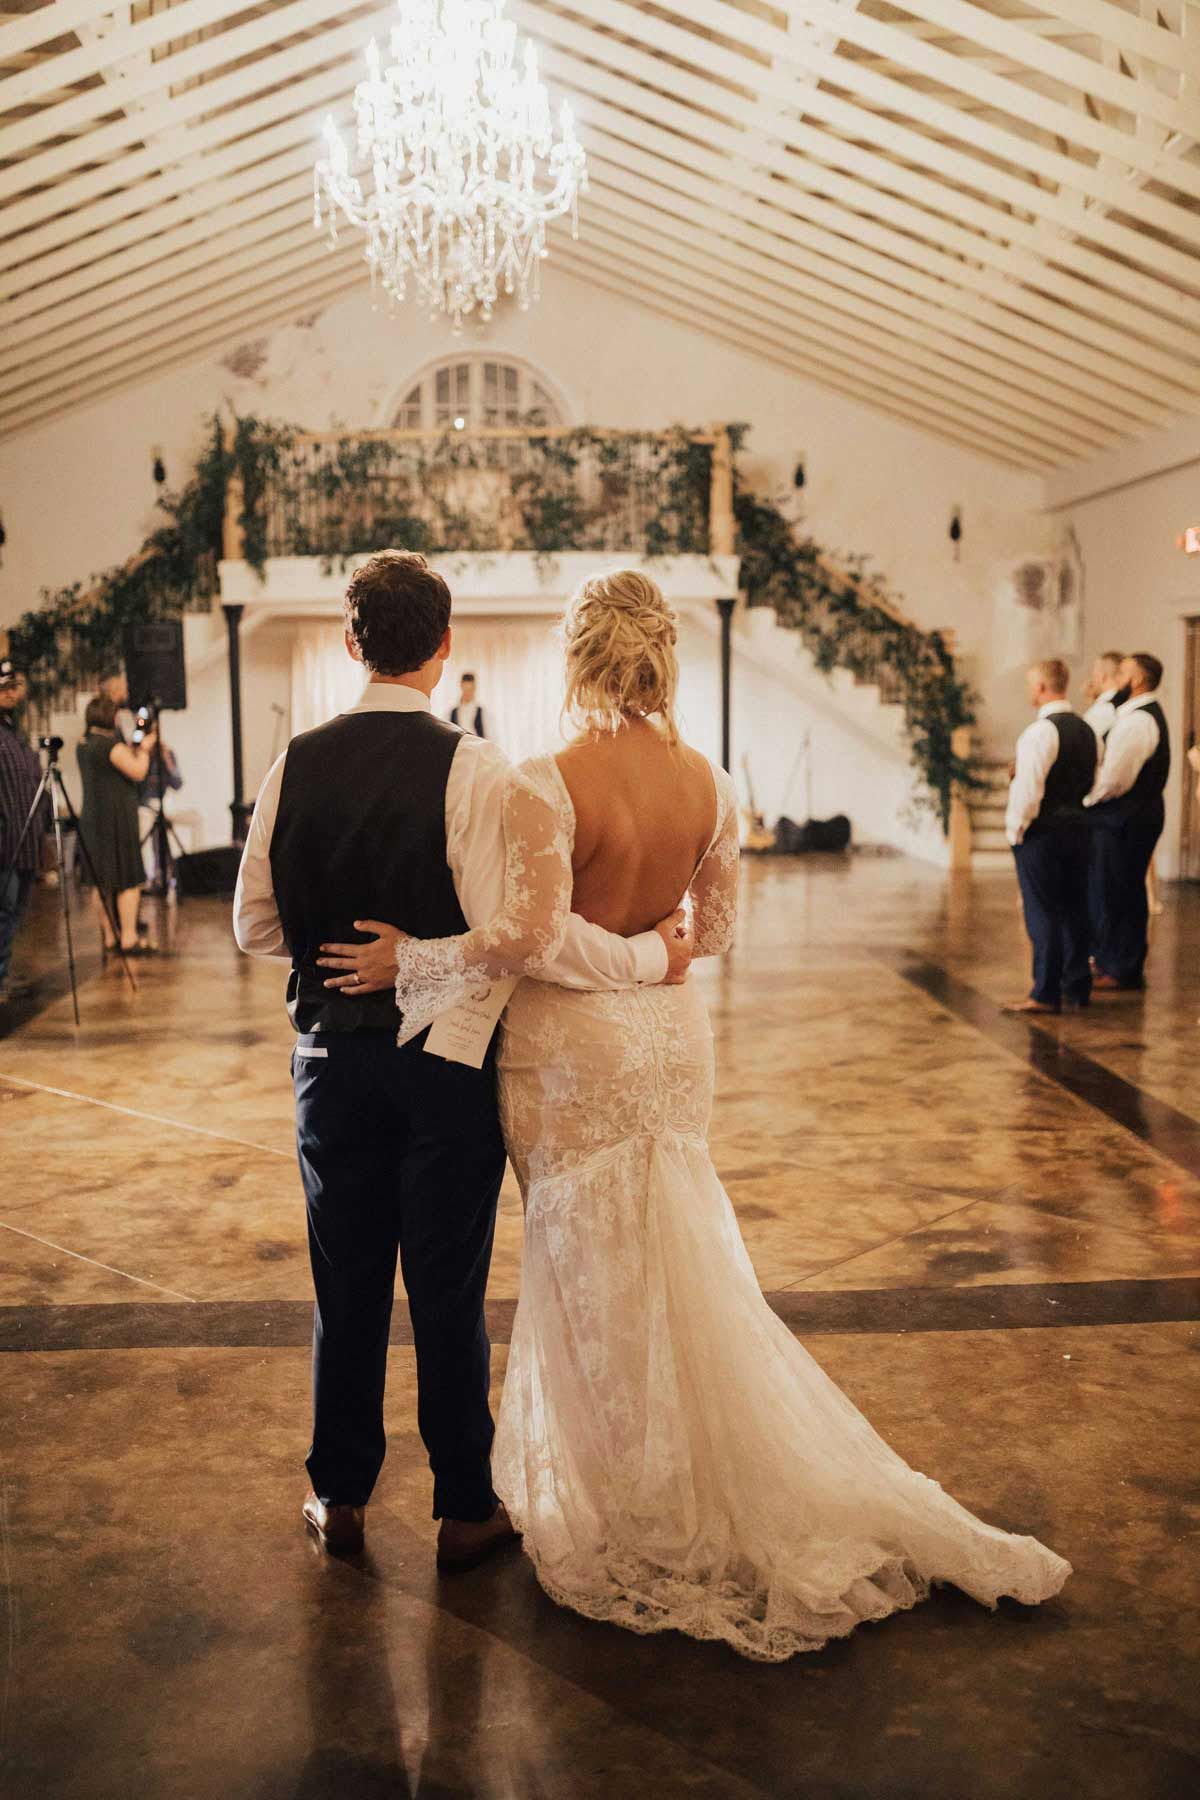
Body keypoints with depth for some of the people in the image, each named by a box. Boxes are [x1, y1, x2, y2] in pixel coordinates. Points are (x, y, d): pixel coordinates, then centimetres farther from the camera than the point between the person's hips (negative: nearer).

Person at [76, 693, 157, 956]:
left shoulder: (83, 744, 12)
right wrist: (145, 748, 1)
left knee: (101, 881, 12)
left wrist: (134, 747, 15)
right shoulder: (110, 743, -16)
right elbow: (138, 771, -14)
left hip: (91, 818, 9)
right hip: (116, 820, -9)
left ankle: (108, 937, 18)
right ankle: (128, 939, -5)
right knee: (129, 880, -4)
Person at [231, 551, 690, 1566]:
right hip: (446, 1063, -3)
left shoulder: (297, 763, -2)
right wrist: (650, 957, -13)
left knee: (347, 1287, 17)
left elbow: (257, 925, 4)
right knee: (449, 1292, 10)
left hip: (333, 1055, 4)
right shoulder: (473, 769, -16)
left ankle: (341, 1495, 32)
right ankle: (465, 1509, 24)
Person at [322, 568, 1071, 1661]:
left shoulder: (548, 784, -19)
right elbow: (717, 933, 4)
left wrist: (412, 958, -13)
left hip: (573, 1048, -5)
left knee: (601, 1280, 10)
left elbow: (530, 941, -24)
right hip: (672, 1036, 5)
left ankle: (639, 1517, 26)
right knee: (672, 1268, 20)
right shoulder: (708, 783, -3)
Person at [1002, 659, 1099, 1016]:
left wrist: (1015, 829, -11)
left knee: (1042, 912, -3)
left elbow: (1028, 788, -20)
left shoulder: (1041, 731, -17)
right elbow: (1093, 782, 15)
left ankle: (1045, 994, -1)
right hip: (1077, 826, 8)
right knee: (1073, 908, 14)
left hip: (1042, 830, -8)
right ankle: (1077, 987, 21)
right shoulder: (1086, 730, 10)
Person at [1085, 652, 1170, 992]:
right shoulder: (1148, 715, 16)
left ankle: (1118, 970, 5)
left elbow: (1112, 779, -22)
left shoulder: (1136, 721, -18)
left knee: (1110, 894, -2)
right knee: (1128, 894, 16)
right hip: (1141, 814, 10)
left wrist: (1082, 800, -8)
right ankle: (1129, 968, 24)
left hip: (1121, 819, -10)